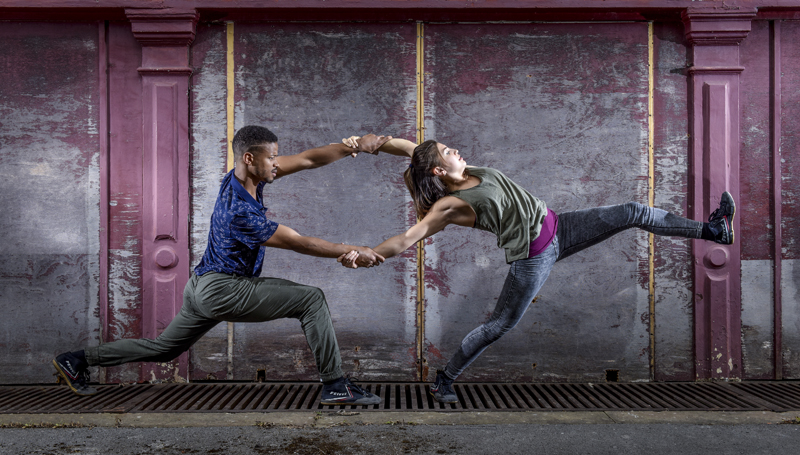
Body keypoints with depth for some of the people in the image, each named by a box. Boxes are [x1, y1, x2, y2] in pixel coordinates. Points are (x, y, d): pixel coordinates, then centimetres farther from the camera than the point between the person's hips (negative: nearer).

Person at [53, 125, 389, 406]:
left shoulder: (246, 176, 0)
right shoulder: (239, 211, -25)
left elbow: (307, 160, 0)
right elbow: (297, 243, -19)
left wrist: (355, 147, -6)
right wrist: (352, 252, -13)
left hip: (204, 288, 10)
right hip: (222, 289, -10)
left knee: (164, 348, 23)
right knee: (311, 299, -13)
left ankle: (77, 360, 28)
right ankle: (335, 386, -12)